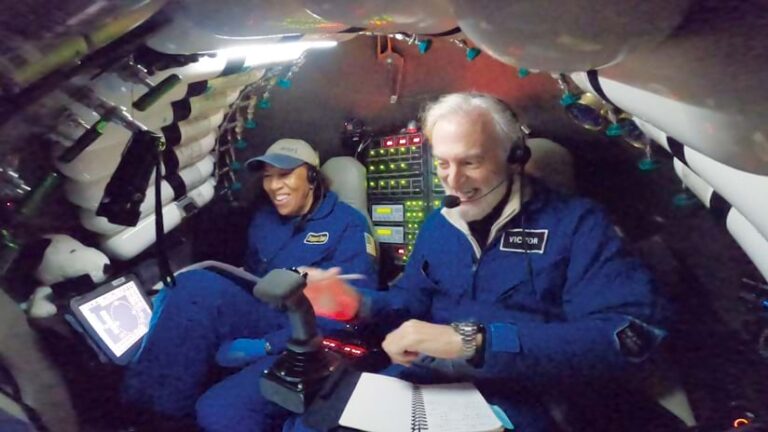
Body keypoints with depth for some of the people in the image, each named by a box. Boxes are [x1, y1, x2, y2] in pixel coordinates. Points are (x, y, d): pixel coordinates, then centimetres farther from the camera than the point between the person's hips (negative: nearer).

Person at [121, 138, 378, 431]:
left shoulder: (348, 224, -5)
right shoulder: (263, 219, 15)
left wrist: (266, 345, -23)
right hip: (265, 322, 6)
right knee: (197, 284, -22)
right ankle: (161, 403, -19)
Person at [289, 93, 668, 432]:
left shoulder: (575, 221, -6)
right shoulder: (438, 223, 13)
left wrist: (473, 340, -27)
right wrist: (362, 303, -6)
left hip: (516, 399, -4)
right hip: (422, 379, 5)